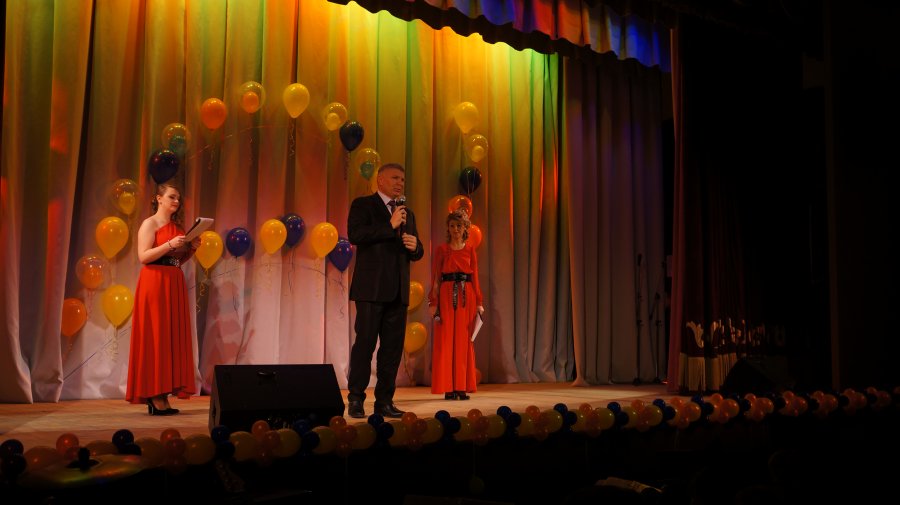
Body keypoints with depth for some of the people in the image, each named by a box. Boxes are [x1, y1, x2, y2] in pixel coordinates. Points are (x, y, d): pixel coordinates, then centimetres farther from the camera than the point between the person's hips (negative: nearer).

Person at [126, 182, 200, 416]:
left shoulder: (177, 226, 17)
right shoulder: (150, 224, -3)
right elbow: (143, 256, -13)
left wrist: (191, 248, 5)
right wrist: (169, 244, -20)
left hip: (174, 284, 7)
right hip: (155, 284, -7)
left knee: (173, 337, 4)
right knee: (155, 338, -6)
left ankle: (163, 394, 7)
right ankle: (155, 396, -4)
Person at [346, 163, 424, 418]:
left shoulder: (408, 213, 21)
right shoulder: (363, 204, 3)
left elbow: (417, 253, 22)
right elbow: (354, 234, -14)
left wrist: (415, 246, -2)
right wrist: (390, 225, -15)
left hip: (398, 291, 6)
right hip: (371, 287, -6)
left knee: (393, 347, 5)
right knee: (365, 343, -5)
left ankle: (384, 400, 12)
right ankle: (355, 399, 4)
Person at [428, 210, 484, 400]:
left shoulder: (470, 251, 10)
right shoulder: (442, 250, 4)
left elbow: (475, 279, 8)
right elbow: (435, 278, 0)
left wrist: (479, 303, 2)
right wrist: (433, 303, -8)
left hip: (466, 297, 2)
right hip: (446, 297, -2)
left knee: (464, 340, 3)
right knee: (446, 341, -2)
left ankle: (462, 387, 9)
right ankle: (448, 388, 3)